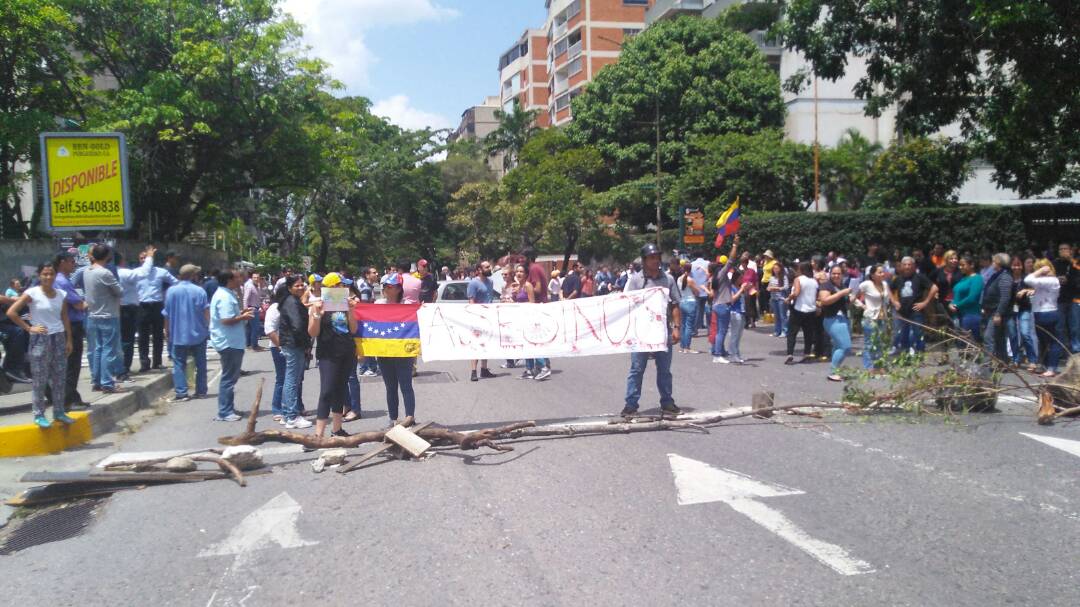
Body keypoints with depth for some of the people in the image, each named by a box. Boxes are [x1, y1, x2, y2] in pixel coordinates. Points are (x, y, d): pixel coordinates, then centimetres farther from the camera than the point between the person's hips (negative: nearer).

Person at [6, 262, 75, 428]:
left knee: (60, 378, 8)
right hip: (40, 339, -4)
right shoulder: (32, 293, -8)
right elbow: (11, 312, -11)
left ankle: (59, 412, 17)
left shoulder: (61, 295, 6)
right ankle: (39, 415, 6)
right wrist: (29, 328, -12)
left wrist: (69, 340, 7)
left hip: (59, 338, 5)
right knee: (40, 379, -1)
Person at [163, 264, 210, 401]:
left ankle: (181, 392, -4)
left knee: (179, 364, 3)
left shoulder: (171, 291, -2)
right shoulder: (200, 291, -5)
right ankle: (201, 391, 15)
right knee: (200, 363, 11)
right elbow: (206, 312, -8)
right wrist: (207, 328, 3)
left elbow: (167, 314, 1)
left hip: (178, 334, 0)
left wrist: (167, 331, 11)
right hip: (198, 333, 0)